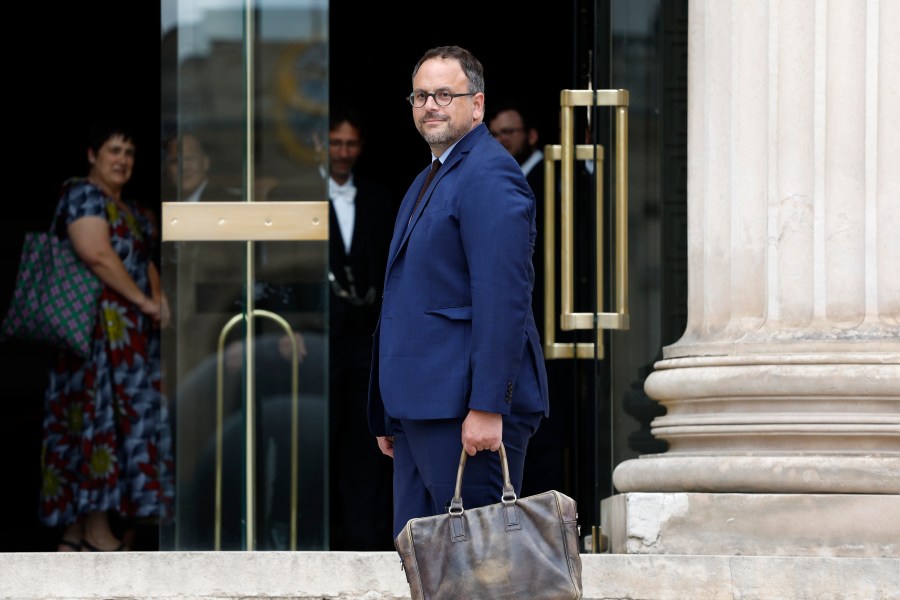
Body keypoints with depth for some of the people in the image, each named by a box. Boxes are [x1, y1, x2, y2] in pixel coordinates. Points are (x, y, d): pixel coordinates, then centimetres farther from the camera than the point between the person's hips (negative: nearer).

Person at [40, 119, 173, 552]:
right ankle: (97, 532, -11)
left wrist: (158, 298, 3)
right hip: (98, 323, -9)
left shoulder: (130, 211, 22)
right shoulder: (83, 194, -7)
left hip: (130, 333, 9)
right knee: (99, 415, -11)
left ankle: (76, 532, 6)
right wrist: (143, 302, -15)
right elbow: (97, 254, -18)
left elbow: (145, 263, 24)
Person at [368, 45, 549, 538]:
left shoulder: (489, 175, -10)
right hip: (419, 406, 10)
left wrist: (488, 408, -23)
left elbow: (503, 299, -18)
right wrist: (389, 415, 21)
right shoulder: (426, 182, 22)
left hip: (466, 409, -10)